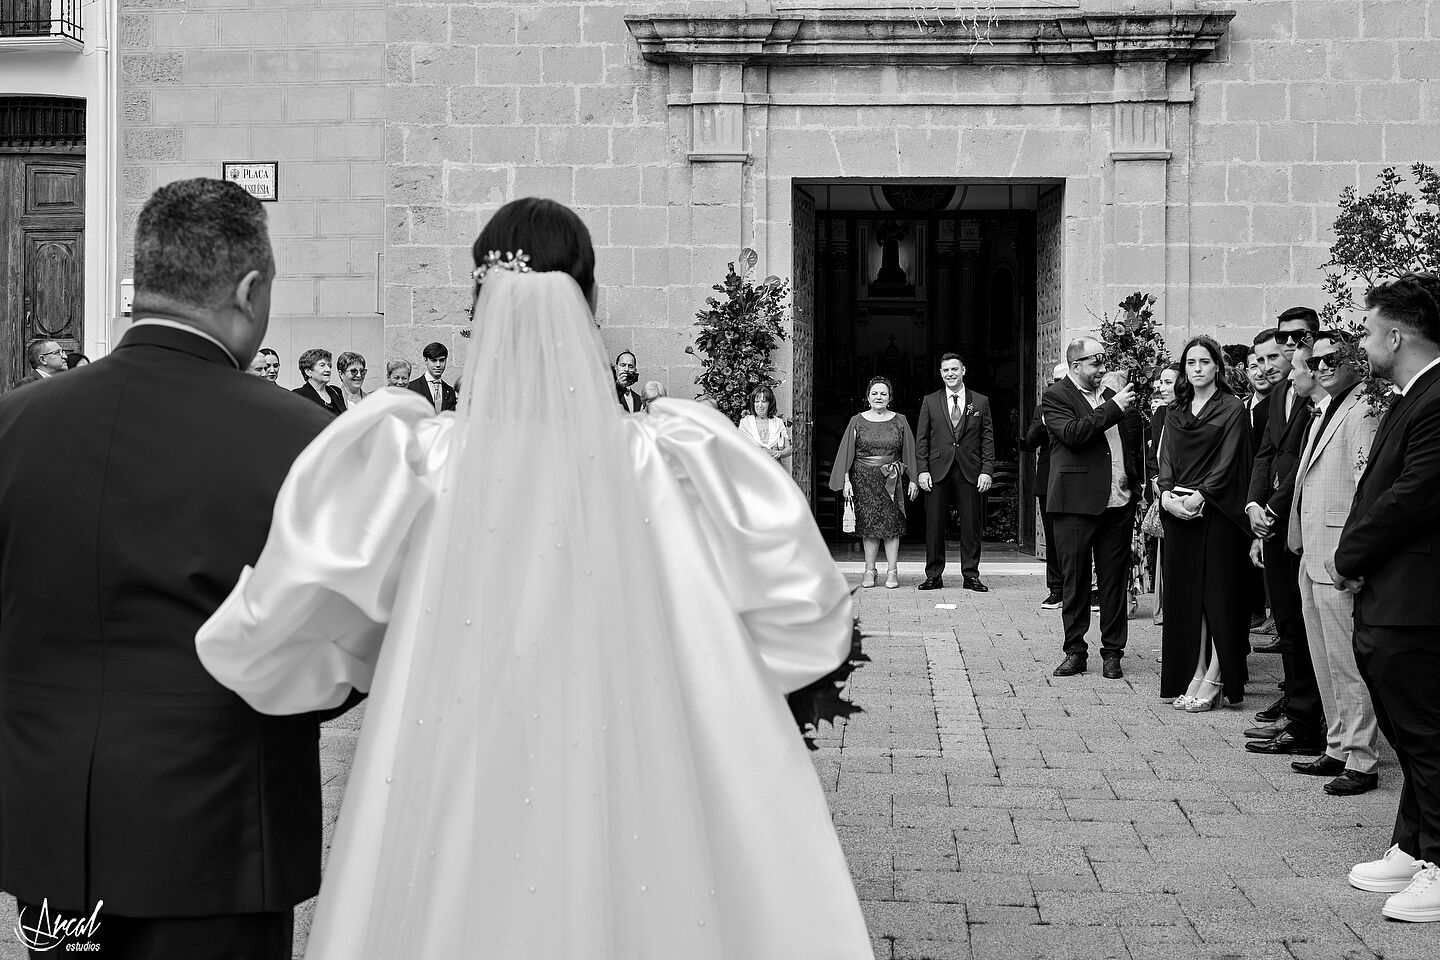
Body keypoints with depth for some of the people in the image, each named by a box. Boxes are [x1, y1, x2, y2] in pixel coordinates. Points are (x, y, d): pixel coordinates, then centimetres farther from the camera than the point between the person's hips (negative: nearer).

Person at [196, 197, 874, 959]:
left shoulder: (420, 461, -12)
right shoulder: (663, 464, -10)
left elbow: (257, 638, -7)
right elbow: (806, 617, -1)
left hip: (452, 812, 0)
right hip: (629, 816, 1)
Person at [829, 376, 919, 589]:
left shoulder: (899, 421, 7)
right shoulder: (857, 421, 6)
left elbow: (909, 452, 9)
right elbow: (847, 453, 5)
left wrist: (913, 480, 5)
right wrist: (846, 481, -2)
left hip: (891, 480, 0)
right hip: (864, 478, 0)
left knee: (891, 522, -3)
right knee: (869, 523, 0)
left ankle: (892, 571, 1)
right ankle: (869, 570, 5)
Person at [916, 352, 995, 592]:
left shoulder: (980, 402, 9)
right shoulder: (930, 402, 9)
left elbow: (988, 439, 7)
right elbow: (921, 439, 8)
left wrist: (987, 470, -3)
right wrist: (922, 470, -2)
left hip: (970, 471, 0)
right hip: (937, 471, 0)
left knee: (971, 525, 1)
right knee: (934, 525, 1)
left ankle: (971, 576, 9)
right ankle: (933, 576, 8)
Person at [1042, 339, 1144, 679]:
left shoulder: (1111, 395, 15)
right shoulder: (1056, 397, -3)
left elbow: (1134, 442, 25)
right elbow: (1073, 434, -20)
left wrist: (1138, 482, 14)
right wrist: (1112, 408, -18)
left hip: (1119, 503, 5)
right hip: (1077, 503, -5)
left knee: (1115, 580, 7)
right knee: (1075, 581, 3)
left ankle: (1113, 652, 14)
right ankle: (1075, 651, 13)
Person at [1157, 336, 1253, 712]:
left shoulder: (1232, 410, 0)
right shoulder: (1175, 413, 15)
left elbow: (1228, 462, -8)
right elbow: (1166, 458, 10)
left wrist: (1199, 496, -19)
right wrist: (1167, 494, -8)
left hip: (1216, 511, -5)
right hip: (1179, 512, 5)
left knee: (1217, 592, -4)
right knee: (1186, 593, 4)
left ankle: (1215, 680, -2)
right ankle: (1195, 675, 8)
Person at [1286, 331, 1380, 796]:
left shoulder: (1361, 412, -13)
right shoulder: (1323, 412, 17)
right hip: (1312, 556, 10)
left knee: (1347, 665, -5)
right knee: (1324, 663, 16)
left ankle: (1361, 762, 1)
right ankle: (1337, 750, 25)